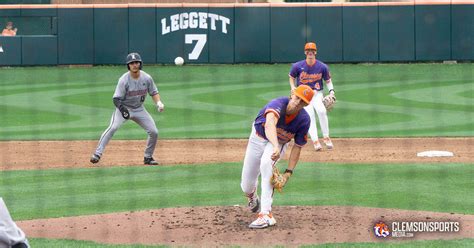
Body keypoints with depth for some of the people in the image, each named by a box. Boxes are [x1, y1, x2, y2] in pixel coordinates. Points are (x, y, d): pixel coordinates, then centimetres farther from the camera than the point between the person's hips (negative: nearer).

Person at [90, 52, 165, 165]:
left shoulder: (147, 78, -8)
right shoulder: (124, 80, -19)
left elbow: (154, 92, 6)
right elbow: (116, 99, -19)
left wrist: (158, 102, -14)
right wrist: (122, 109, -39)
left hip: (139, 109, 4)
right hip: (124, 108, -4)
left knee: (154, 132, -4)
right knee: (113, 127, -27)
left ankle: (148, 157, 17)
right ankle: (97, 154, -27)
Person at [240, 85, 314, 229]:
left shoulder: (304, 120, -22)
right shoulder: (278, 104, -34)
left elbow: (297, 147, -12)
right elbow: (270, 124, -54)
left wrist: (289, 172, -21)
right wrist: (275, 147, -72)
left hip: (279, 143, 0)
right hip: (258, 139, 0)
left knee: (266, 163, -36)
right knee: (246, 187, 4)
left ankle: (266, 214, -39)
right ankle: (252, 198, 47)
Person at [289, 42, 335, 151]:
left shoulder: (322, 67, -3)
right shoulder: (297, 66, -5)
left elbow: (328, 80, 7)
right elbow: (292, 78, 10)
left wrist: (331, 91, -10)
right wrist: (293, 88, -8)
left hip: (317, 94, 0)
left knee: (321, 111, -27)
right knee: (309, 114, -21)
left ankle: (326, 138, -14)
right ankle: (315, 141, -25)